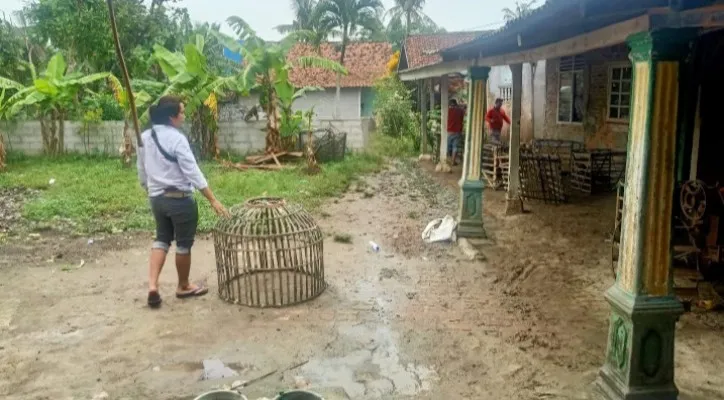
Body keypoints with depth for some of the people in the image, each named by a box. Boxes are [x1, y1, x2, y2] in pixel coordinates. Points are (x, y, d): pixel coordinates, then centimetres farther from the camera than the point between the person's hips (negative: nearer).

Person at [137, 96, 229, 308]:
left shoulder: (145, 137, 4)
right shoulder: (177, 139, -18)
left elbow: (142, 172, 12)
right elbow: (193, 172, -21)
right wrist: (213, 200, -19)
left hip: (157, 198, 7)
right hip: (179, 199, -7)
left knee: (162, 239, 19)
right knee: (184, 243, 10)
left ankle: (152, 286, 7)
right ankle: (183, 286, 27)